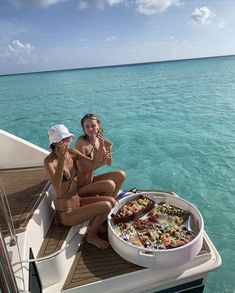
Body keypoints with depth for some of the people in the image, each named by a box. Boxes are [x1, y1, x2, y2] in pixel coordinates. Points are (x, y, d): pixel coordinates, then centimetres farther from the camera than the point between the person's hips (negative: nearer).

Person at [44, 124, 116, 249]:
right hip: (66, 213, -7)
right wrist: (61, 159, -46)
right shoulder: (50, 161, -22)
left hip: (77, 201, 7)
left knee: (111, 201, -2)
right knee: (106, 206, -17)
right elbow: (56, 186, -37)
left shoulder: (72, 153, -3)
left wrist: (101, 146, -20)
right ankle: (92, 236, 9)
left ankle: (93, 225, 22)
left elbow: (94, 164, -5)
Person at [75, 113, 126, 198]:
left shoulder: (100, 140, -1)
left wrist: (109, 150, -14)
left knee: (121, 175, 5)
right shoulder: (82, 142, -21)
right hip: (80, 187, -8)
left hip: (91, 179, 8)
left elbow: (109, 163, 3)